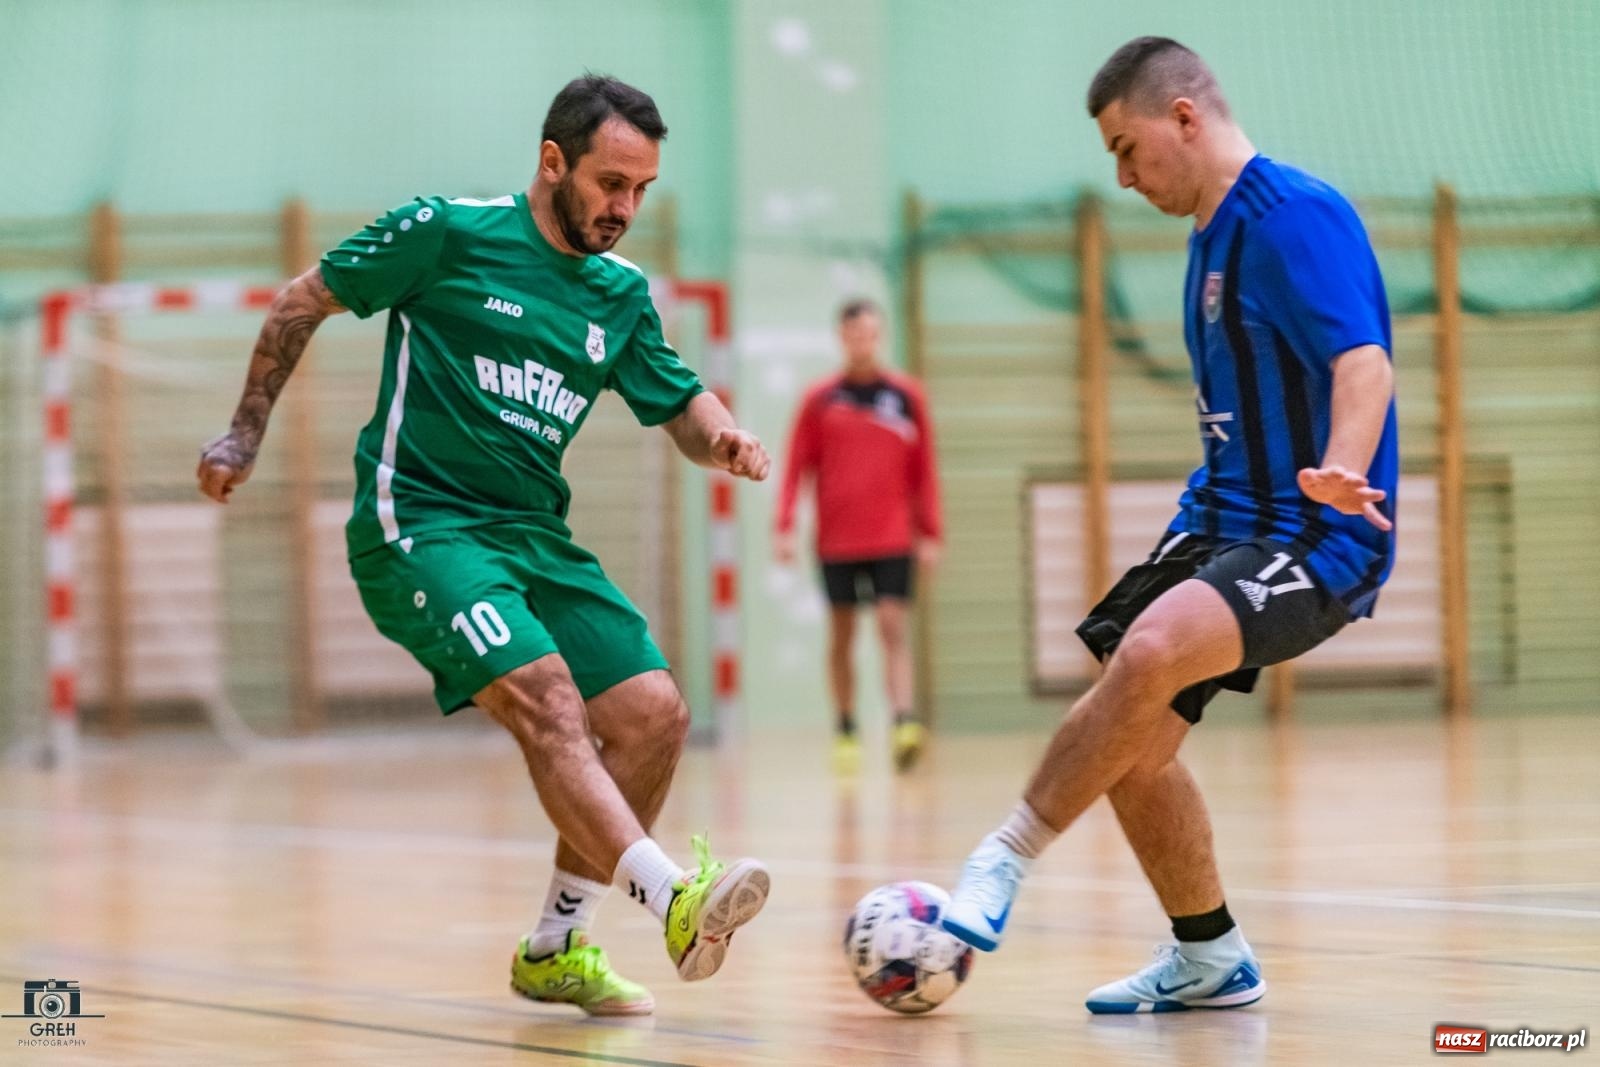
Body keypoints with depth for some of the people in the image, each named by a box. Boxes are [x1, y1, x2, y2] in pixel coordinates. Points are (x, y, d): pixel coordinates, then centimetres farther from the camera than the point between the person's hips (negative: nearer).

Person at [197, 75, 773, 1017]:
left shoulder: (622, 295, 12)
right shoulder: (445, 233, -5)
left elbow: (681, 406, 14)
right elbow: (303, 304, 3)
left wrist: (728, 439, -10)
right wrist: (246, 434, 4)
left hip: (535, 536, 7)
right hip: (418, 523, -7)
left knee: (654, 716, -6)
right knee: (544, 693, -28)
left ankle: (556, 949, 7)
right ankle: (673, 899, -40)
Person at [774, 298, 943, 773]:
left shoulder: (907, 395, 4)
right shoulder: (820, 399, 4)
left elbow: (924, 468, 7)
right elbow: (797, 466, 5)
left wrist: (929, 533, 4)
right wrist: (785, 527, -4)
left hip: (892, 539, -1)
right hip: (837, 540, 1)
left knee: (894, 628, -11)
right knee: (841, 637, 7)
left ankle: (904, 722, -21)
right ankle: (846, 732, 16)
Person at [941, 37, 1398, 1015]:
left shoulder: (1295, 214, -14)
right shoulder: (1213, 234, 15)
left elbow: (1364, 359, -27)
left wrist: (1341, 470, -45)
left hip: (1319, 535, -10)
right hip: (1222, 521, 10)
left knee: (1152, 649, -32)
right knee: (1132, 743, 3)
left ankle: (1005, 862, -19)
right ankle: (1211, 962, 19)